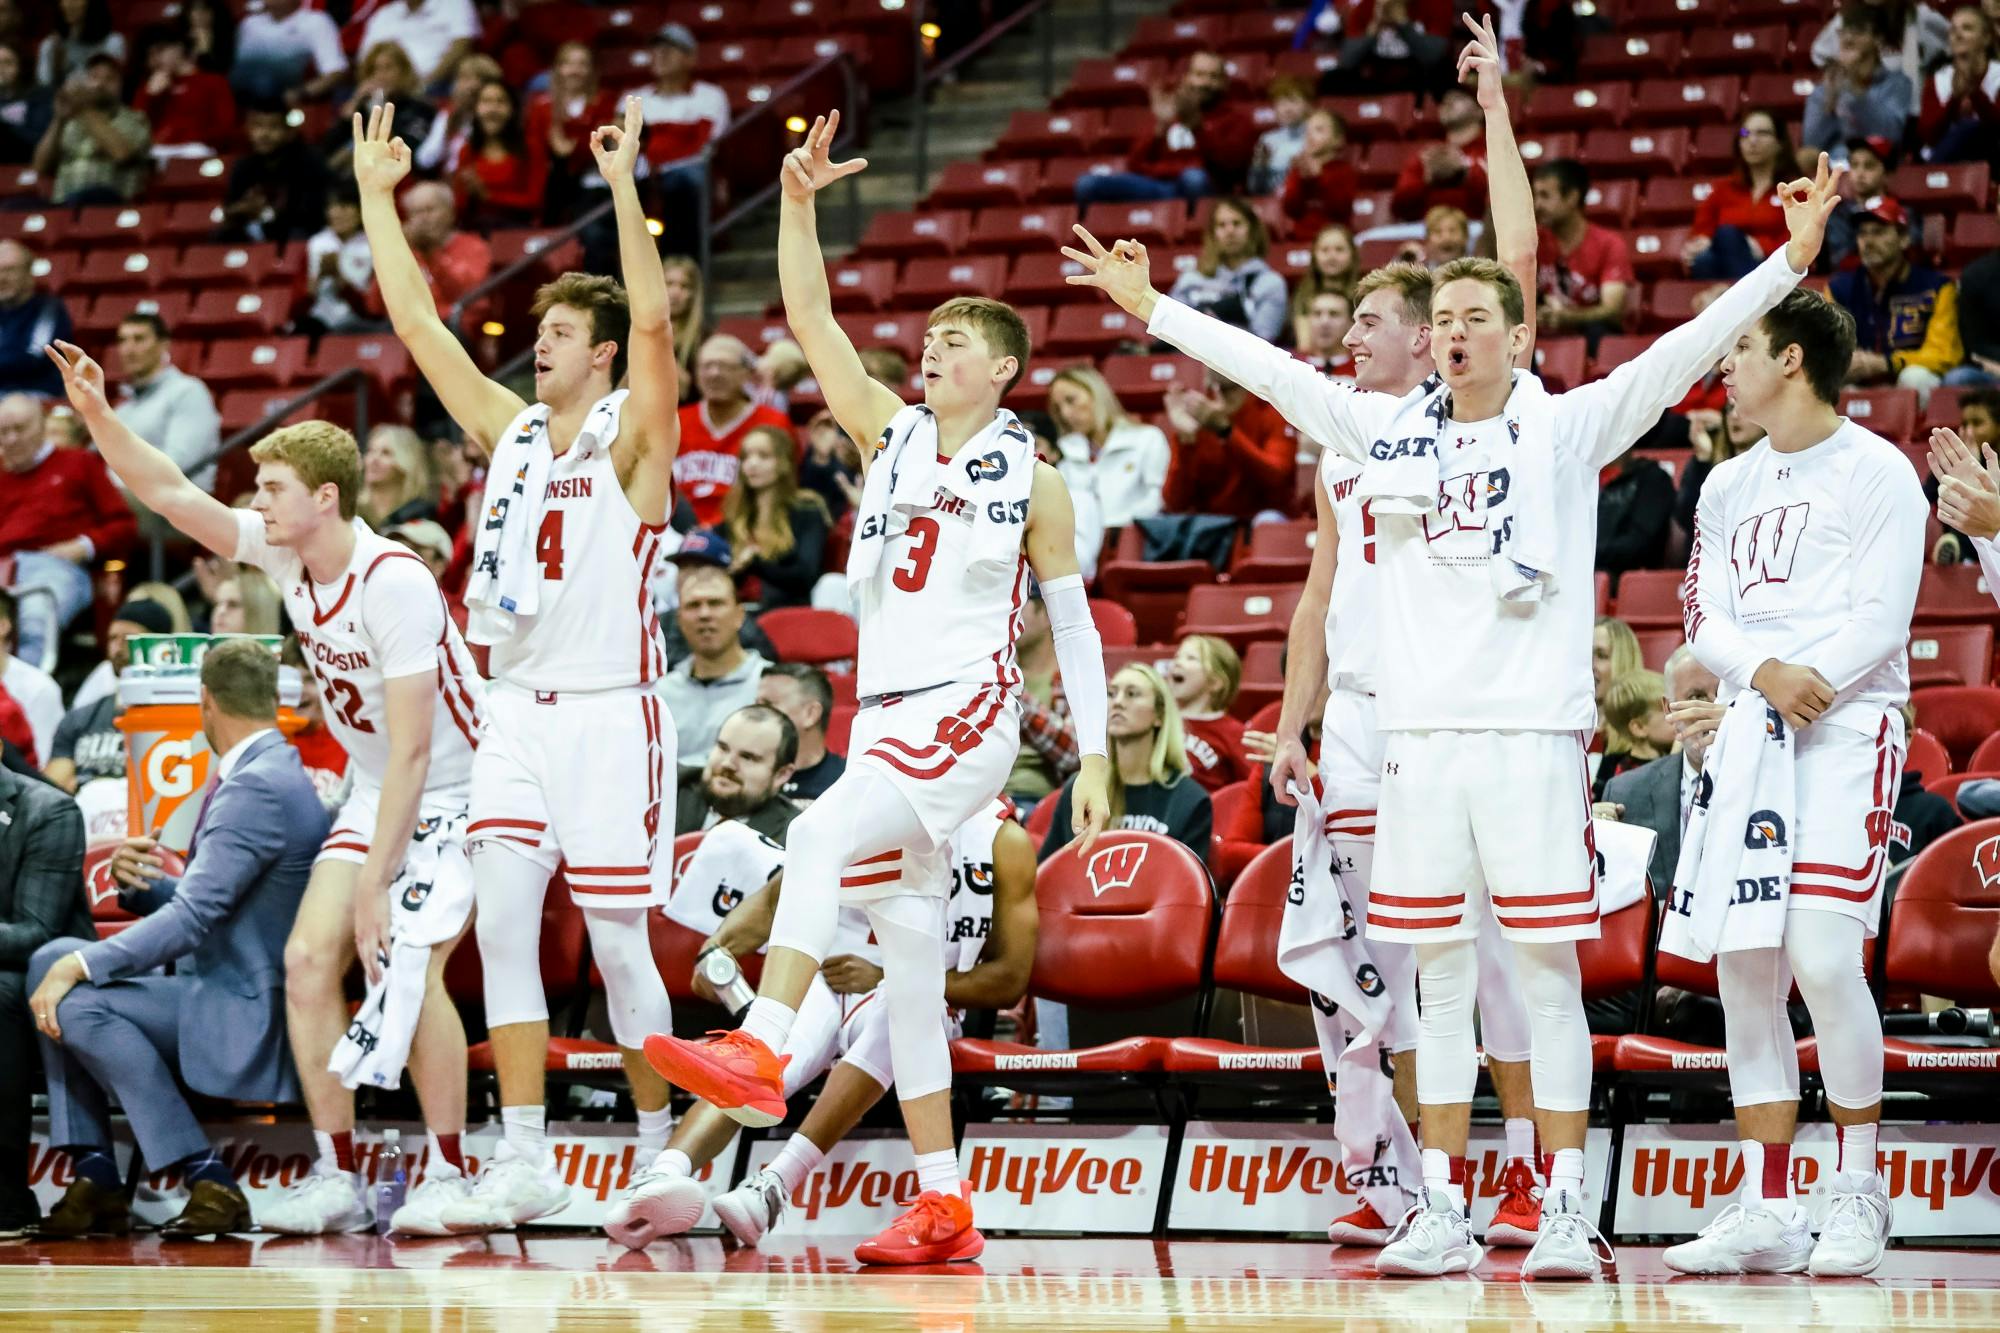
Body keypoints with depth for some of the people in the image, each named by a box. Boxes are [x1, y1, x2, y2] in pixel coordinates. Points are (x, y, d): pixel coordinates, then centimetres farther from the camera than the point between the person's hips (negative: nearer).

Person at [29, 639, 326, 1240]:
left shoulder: (258, 788, -18)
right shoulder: (266, 774, 15)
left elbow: (194, 917, -24)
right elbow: (197, 901, 23)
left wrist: (81, 965, -23)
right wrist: (137, 882, 2)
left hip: (247, 1020, -11)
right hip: (215, 990, 11)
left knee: (78, 1002, -25)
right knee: (51, 960, 8)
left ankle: (208, 1181, -20)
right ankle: (95, 1177, 1)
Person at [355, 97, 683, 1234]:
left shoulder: (633, 437, -5)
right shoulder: (509, 429, 11)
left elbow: (655, 321, -21)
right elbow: (416, 323, 13)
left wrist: (625, 187, -26)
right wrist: (376, 196, 11)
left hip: (610, 712, -6)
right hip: (519, 708, 6)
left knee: (617, 939, -3)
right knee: (502, 925, -5)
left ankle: (661, 1152, 10)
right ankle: (525, 1162, -4)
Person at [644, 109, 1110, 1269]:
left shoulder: (1031, 476, 2)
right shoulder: (891, 437, 12)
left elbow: (1075, 619, 4)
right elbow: (810, 319, 5)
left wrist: (1095, 752, -2)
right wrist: (800, 203, -7)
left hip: (971, 716, -5)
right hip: (885, 718, 5)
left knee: (823, 834, -31)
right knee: (907, 954, 3)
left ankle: (761, 1053, -41)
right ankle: (944, 1208, 6)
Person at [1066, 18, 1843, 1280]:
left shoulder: (1568, 428, 1)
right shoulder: (1389, 430, 11)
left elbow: (1681, 354, -7)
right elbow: (1270, 369, 16)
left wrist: (1789, 262, -15)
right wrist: (1153, 308, 18)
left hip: (1534, 729, -4)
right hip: (1419, 733, 4)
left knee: (1548, 969, -3)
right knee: (1442, 973, 7)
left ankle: (1566, 1210, -1)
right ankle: (1445, 1210, 11)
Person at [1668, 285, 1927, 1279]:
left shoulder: (1877, 473, -1)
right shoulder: (1730, 487, 18)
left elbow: (1883, 616, -9)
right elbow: (1705, 617, 9)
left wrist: (1807, 683, -22)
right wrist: (1765, 674, -11)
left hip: (1847, 729, -6)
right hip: (1748, 736, 6)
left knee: (1822, 955, -16)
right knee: (1743, 967, 1)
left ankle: (1859, 1190, -1)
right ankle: (1765, 1209, 5)